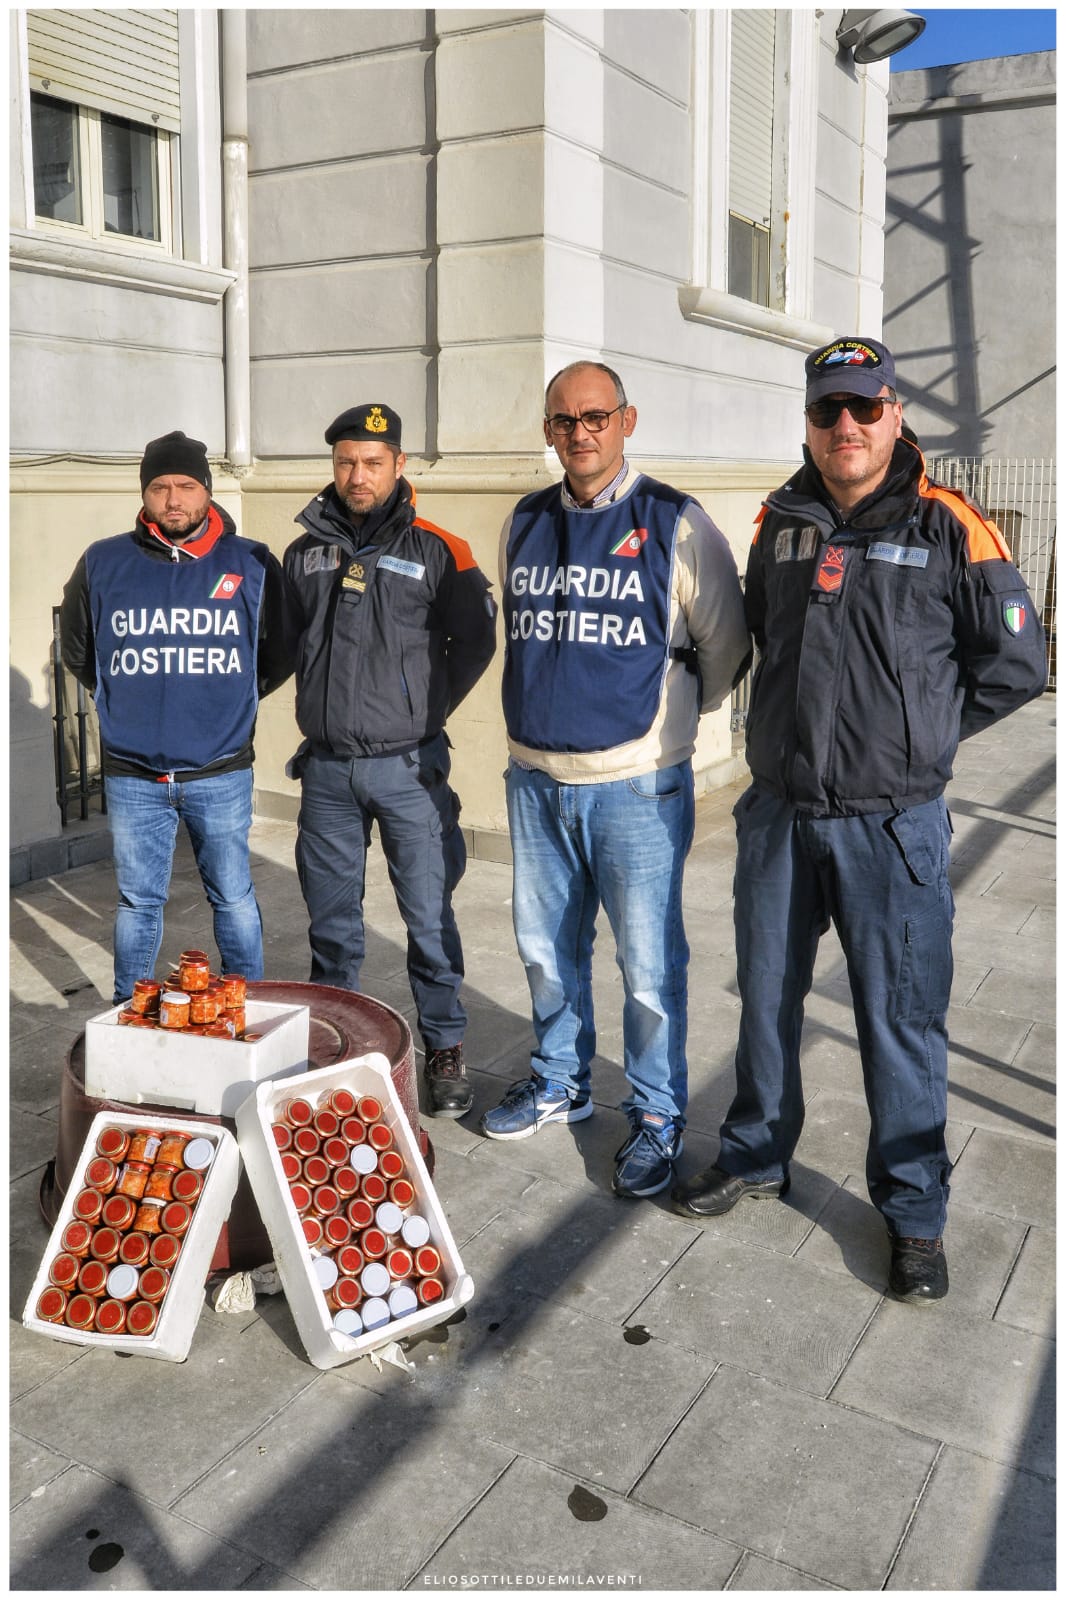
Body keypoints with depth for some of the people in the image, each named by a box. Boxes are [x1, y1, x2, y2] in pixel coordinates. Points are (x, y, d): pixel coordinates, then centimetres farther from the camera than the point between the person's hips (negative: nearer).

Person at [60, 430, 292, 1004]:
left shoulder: (253, 565, -1)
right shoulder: (102, 564, 1)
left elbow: (280, 654, 11)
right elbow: (76, 649, 17)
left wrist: (233, 698, 8)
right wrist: (127, 700, 13)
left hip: (221, 773, -1)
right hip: (131, 776, 1)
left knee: (233, 897, 9)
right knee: (137, 903, 11)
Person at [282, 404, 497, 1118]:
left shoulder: (436, 550, -3)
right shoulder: (305, 553, 8)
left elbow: (475, 644, 3)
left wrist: (422, 712, 3)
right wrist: (326, 707, 13)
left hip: (408, 767, -3)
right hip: (326, 768, 3)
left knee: (429, 915, 1)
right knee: (331, 918, 12)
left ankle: (446, 1047, 16)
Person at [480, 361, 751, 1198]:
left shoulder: (677, 524, -7)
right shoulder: (525, 523, 8)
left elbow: (725, 651, 0)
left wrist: (661, 715, 6)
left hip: (637, 787, -5)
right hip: (536, 780, 5)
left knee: (649, 963, 2)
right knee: (547, 947, 16)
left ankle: (658, 1115, 20)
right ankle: (561, 1081, 36)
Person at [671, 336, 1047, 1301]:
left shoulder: (948, 528, -6)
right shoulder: (780, 523, 7)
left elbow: (1016, 662, -2)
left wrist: (916, 734, -2)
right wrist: (795, 721, 11)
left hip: (891, 826, -4)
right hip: (780, 813, 5)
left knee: (901, 1020, 4)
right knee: (767, 997, 17)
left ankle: (914, 1211, 23)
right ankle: (757, 1154, 37)